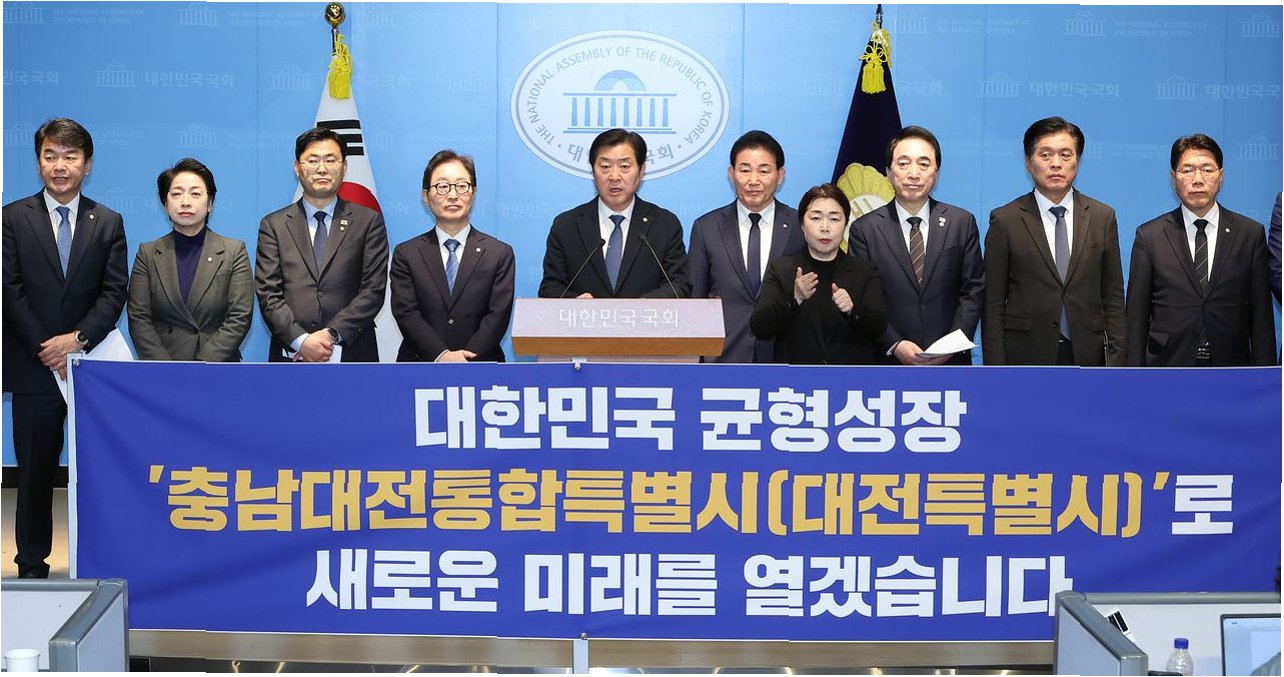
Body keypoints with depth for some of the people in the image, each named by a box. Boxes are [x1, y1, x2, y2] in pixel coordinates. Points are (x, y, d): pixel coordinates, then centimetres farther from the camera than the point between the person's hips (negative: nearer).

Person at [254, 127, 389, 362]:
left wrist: (332, 334, -13)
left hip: (352, 354, 0)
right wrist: (301, 340, -13)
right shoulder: (274, 225, 8)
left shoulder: (369, 221, 5)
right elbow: (268, 294, 0)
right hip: (291, 354, 1)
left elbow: (373, 289, -3)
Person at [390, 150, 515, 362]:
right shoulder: (406, 254, 12)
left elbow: (498, 315, 1)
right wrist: (441, 356, -12)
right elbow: (406, 313, 2)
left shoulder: (500, 254, 10)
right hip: (421, 362, 1)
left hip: (480, 368, -1)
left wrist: (465, 358, -11)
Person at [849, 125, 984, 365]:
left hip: (950, 363, 1)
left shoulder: (962, 223, 5)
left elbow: (973, 290, 3)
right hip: (889, 362, -1)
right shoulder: (865, 229, 0)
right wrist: (894, 345, -14)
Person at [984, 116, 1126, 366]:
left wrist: (1116, 363, 1)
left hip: (1087, 357, 2)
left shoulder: (1103, 218, 7)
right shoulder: (1005, 221, 0)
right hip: (1026, 356, -2)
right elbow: (993, 305, -1)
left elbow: (1113, 299, 8)